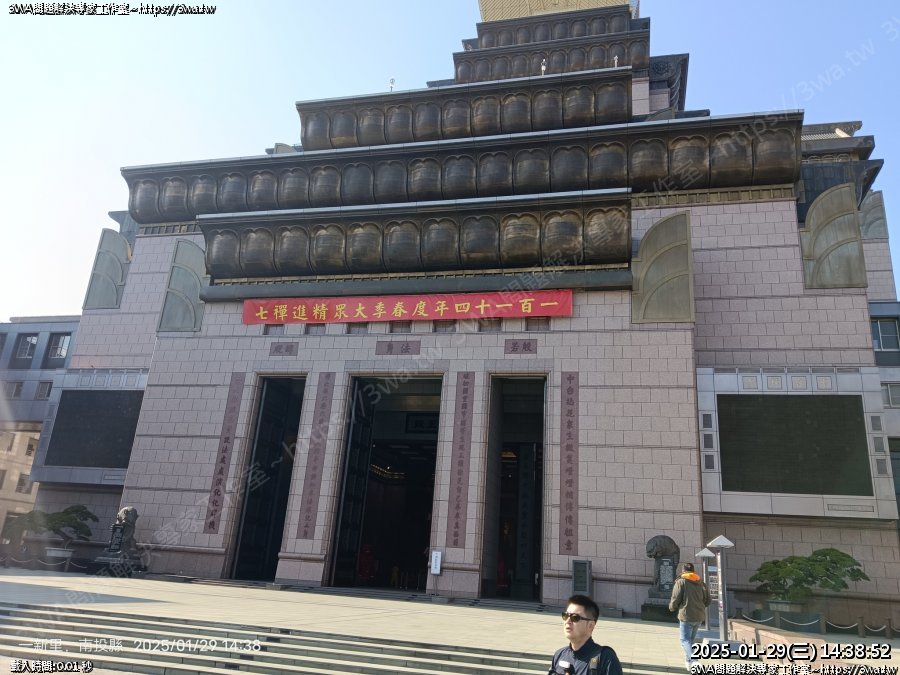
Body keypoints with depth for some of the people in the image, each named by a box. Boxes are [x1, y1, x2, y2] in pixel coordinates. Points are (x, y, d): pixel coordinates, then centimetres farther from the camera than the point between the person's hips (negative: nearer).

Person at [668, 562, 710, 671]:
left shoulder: (681, 582, -7)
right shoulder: (701, 583, 8)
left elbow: (675, 599, -10)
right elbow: (707, 601, 9)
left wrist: (672, 608, 10)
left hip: (686, 615, -6)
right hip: (699, 616, 6)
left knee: (685, 640, -4)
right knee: (691, 639, 19)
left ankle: (692, 661, -24)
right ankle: (688, 662, 27)